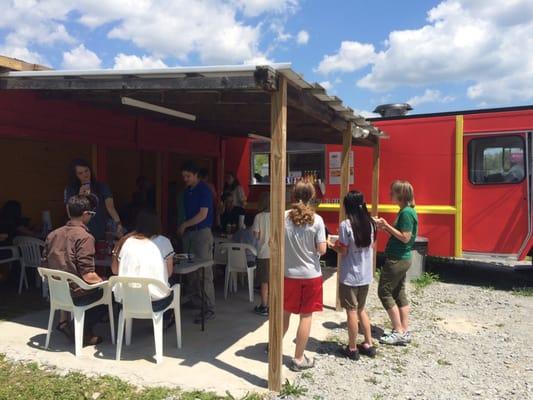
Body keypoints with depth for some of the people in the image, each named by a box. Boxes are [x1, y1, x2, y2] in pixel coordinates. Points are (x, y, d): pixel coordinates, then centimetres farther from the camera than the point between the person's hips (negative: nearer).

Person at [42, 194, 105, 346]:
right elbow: (88, 275, -22)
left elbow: (45, 267, 10)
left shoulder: (52, 235, 4)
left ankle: (65, 321, 21)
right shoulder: (84, 237, -19)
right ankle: (83, 332, 15)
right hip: (75, 295, -7)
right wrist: (102, 282, -3)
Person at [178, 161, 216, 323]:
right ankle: (196, 299, 26)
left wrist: (185, 225, -8)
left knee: (205, 273, -8)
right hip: (189, 232, 8)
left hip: (202, 232, -8)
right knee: (191, 270, 11)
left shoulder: (204, 190, -9)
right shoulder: (187, 190, 14)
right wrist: (183, 229, 9)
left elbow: (203, 214, -14)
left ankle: (209, 310, -4)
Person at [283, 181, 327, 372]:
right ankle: (299, 358, 18)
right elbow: (322, 249, -13)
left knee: (285, 312, 21)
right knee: (306, 316, 9)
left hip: (288, 273, 3)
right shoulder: (316, 220, -12)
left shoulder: (283, 217, -7)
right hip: (311, 274, -2)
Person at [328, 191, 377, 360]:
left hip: (350, 275, -6)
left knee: (351, 311, 6)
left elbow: (343, 251, -14)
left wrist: (332, 245, 5)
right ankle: (368, 344, 26)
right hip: (365, 275, 6)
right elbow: (371, 247, 10)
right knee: (361, 309, 21)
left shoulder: (346, 225, -16)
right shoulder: (370, 223, 2)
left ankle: (352, 349, 17)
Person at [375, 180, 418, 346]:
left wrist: (387, 226, -19)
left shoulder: (406, 212, -19)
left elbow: (405, 237, -22)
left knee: (384, 292, -2)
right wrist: (386, 227, 3)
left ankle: (399, 332, 4)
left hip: (396, 260, -10)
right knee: (399, 294, 13)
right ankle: (405, 332, 19)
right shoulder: (406, 211, 11)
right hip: (401, 259, 10)